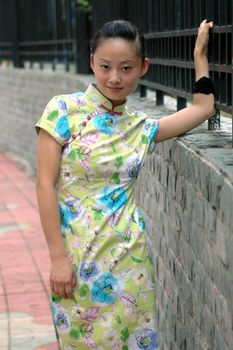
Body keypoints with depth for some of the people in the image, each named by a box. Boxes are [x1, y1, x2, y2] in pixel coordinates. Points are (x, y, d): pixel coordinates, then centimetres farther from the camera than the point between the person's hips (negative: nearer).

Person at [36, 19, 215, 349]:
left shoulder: (141, 127, 6)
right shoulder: (65, 110, -5)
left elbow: (203, 107, 17)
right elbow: (45, 184, -9)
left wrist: (199, 53, 20)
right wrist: (57, 257, -13)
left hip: (129, 257, 3)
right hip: (77, 257, -3)